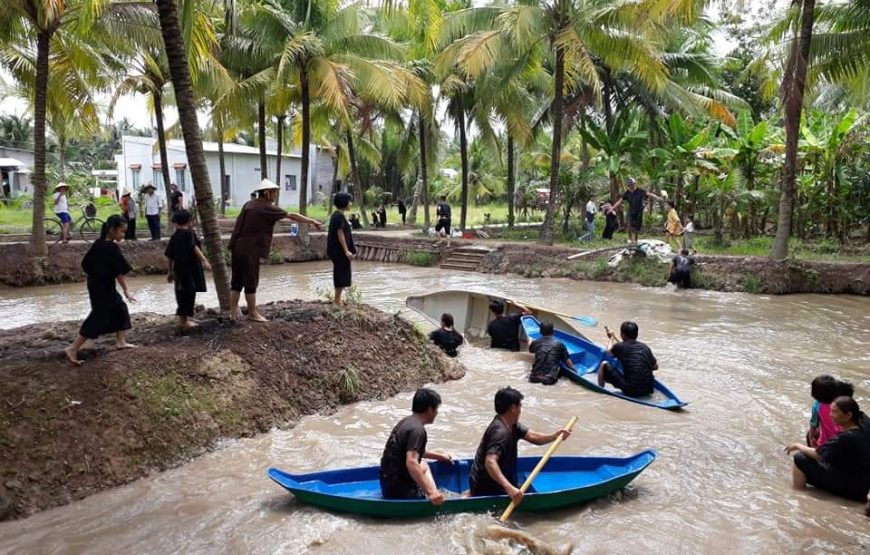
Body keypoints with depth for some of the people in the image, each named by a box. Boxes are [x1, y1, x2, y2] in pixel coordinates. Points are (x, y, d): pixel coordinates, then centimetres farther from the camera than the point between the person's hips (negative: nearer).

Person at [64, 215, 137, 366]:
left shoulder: (98, 244, 4)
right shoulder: (112, 247, -20)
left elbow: (85, 264, 10)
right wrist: (126, 290, -14)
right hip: (103, 287, -10)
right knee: (98, 318, -5)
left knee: (120, 307, 20)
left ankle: (121, 341, 28)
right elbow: (119, 272, -20)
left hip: (96, 284, 10)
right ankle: (73, 349, -4)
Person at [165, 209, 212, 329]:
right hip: (191, 269, -7)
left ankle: (182, 319, 25)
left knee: (181, 293, 16)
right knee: (189, 293, -2)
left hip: (179, 269, 7)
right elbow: (195, 247, -24)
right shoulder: (189, 233, -8)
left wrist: (171, 272, 24)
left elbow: (169, 256, 14)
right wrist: (204, 260, -33)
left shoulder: (174, 237, 12)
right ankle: (185, 320, 1)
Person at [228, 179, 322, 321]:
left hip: (237, 248, 8)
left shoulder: (248, 205, 12)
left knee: (237, 281, 11)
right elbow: (292, 216, -9)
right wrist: (312, 221, -1)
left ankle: (233, 311, 15)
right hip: (249, 251, -8)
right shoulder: (266, 208, -11)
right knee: (251, 282, 2)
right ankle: (252, 313, 12)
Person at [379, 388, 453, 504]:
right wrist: (430, 492, -32)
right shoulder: (417, 429, -18)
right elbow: (411, 463, -30)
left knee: (424, 465, 30)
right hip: (398, 489, -9)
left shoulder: (406, 421, 11)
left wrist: (440, 456, 36)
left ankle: (434, 492, 16)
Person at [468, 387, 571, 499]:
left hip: (496, 482, 9)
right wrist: (509, 488, -47)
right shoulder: (500, 431, -27)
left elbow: (533, 437, 3)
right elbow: (490, 462, -38)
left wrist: (555, 436, -15)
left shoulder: (511, 424, 4)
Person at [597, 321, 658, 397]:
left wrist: (612, 338, 38)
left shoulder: (619, 347, -2)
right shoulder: (645, 347, 7)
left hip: (630, 391, -5)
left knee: (605, 365, 10)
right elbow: (655, 367, 18)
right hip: (648, 390, 5)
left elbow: (609, 352, 21)